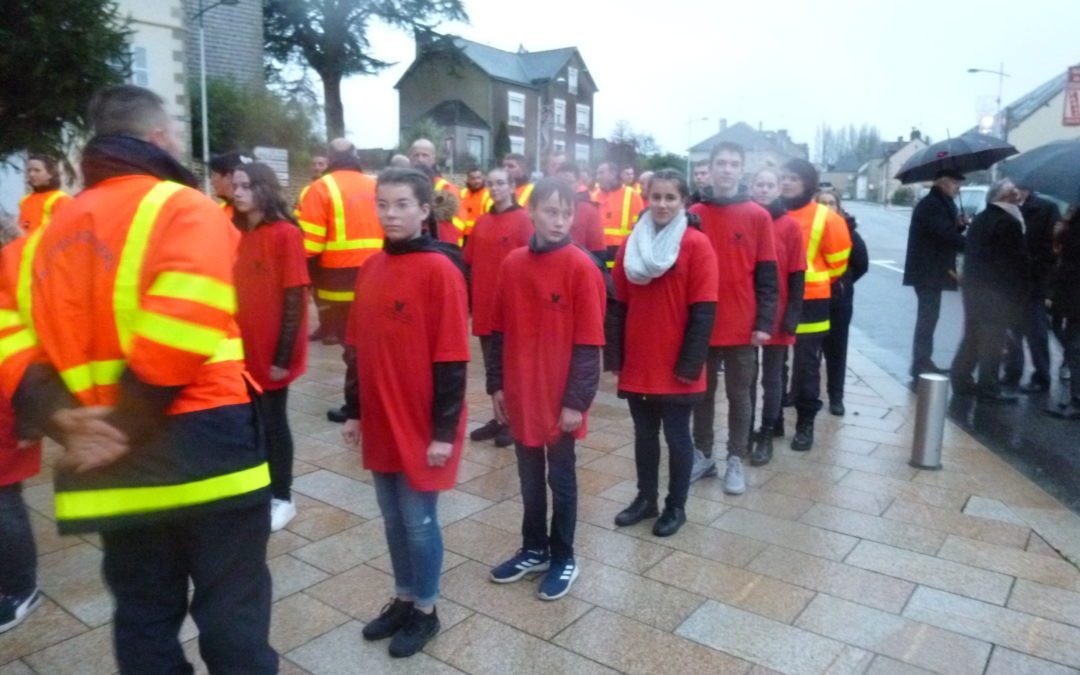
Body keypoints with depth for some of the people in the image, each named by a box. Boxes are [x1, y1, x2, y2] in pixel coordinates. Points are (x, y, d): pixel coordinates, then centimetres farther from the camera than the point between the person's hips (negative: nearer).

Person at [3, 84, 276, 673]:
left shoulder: (54, 229, 13)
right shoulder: (185, 208, -6)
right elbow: (182, 329, -21)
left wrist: (56, 415, -3)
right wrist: (129, 421, -13)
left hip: (111, 464, 6)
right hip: (199, 447, -6)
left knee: (143, 620, 20)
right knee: (231, 616, 7)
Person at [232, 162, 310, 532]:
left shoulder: (285, 234, -13)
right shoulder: (239, 234, 6)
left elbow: (295, 300, -14)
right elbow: (235, 294, 10)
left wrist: (283, 356, -15)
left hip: (272, 353, -6)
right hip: (244, 349, 6)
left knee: (273, 422, 6)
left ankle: (282, 499, 22)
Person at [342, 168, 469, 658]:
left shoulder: (440, 270, -14)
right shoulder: (370, 268, 6)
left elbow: (452, 360, -15)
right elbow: (359, 348, 12)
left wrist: (445, 431, -15)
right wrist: (354, 411, 13)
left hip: (423, 427, -6)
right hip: (380, 423, 6)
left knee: (419, 520, 8)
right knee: (393, 519, 18)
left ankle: (425, 611, 28)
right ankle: (403, 599, 37)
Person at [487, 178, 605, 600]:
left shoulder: (582, 268, -12)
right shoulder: (512, 265, 2)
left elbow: (589, 344, -12)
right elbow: (500, 332, 8)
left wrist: (576, 401, -13)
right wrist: (496, 384, 6)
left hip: (560, 399, -4)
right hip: (520, 395, 5)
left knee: (561, 478, 11)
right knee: (529, 477, 18)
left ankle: (563, 558, 28)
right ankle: (534, 549, 36)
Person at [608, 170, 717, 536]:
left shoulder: (697, 244, -8)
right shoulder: (631, 244, 5)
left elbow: (703, 311, -10)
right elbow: (619, 305, 7)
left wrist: (691, 363, -13)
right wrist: (616, 356, 3)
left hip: (676, 368, -4)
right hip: (637, 364, 4)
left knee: (676, 436, 9)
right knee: (644, 434, 15)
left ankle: (675, 506, 25)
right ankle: (646, 498, 31)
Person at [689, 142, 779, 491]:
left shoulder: (758, 217, -1)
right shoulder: (693, 215, 2)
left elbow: (767, 276, -1)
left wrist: (764, 323, -7)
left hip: (742, 327, -1)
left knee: (739, 395, 8)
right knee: (702, 393, 12)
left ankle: (735, 461, 21)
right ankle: (703, 455, 26)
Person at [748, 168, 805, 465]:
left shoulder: (790, 226, -2)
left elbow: (797, 275, -2)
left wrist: (792, 315, -8)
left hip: (776, 315, -2)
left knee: (772, 377, 7)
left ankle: (766, 435, 15)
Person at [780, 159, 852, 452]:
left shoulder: (825, 218, -5)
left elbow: (837, 262, 3)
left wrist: (814, 282, 10)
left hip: (808, 304, -3)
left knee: (806, 366, 4)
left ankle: (805, 424, 16)